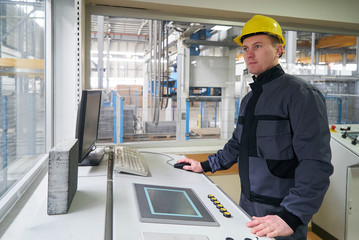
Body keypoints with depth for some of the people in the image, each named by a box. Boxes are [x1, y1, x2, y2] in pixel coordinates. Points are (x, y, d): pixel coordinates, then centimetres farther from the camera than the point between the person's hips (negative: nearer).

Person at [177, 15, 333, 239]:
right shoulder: (249, 99, 10)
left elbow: (315, 163, -23)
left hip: (281, 214, -7)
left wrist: (291, 217, -29)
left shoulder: (301, 93, -15)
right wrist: (205, 165, 17)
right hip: (247, 205, 8)